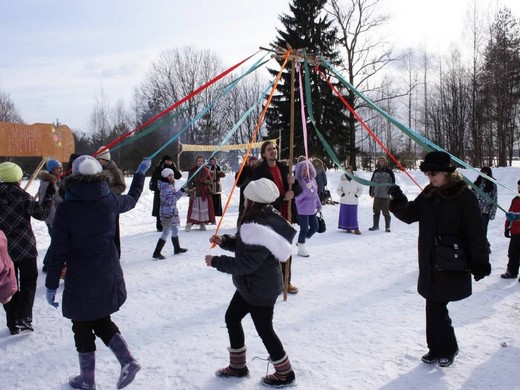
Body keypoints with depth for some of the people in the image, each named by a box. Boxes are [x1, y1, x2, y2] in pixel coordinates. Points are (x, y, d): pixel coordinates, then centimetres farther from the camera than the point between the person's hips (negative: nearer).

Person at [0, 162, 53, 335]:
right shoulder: (21, 196, -13)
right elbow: (42, 213, -9)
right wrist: (49, 195, -2)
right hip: (25, 248, -3)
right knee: (28, 282, 11)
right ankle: (23, 318, -5)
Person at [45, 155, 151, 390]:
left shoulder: (66, 209, -14)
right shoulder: (109, 202, -5)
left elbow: (59, 252, -13)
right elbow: (132, 199, 18)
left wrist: (52, 285, -3)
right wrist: (141, 172, 32)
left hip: (80, 282, -4)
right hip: (109, 279, 4)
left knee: (82, 328, 13)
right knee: (102, 321, 22)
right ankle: (127, 361, 7)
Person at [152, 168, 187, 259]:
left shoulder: (171, 185, 11)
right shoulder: (165, 188, -20)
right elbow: (170, 200, -30)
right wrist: (180, 192, -32)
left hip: (172, 212, 10)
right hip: (167, 213, -10)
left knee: (175, 229, 21)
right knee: (166, 232, -8)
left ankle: (177, 248, 37)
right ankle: (156, 253, -5)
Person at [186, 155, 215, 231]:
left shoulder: (206, 171, 9)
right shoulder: (192, 171, 0)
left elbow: (210, 181, 9)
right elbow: (189, 182, -3)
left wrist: (205, 181, -12)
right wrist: (191, 192, -14)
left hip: (205, 192, 3)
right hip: (195, 193, -3)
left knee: (204, 208, 3)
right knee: (193, 209, -11)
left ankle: (203, 224, 13)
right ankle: (189, 224, -12)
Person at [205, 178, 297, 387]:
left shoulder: (259, 230, -32)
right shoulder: (264, 217, 0)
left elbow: (246, 263, -29)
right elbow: (245, 245, 13)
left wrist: (216, 262, -20)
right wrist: (224, 241, 1)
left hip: (261, 288, -10)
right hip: (252, 284, 10)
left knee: (264, 329, 6)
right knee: (232, 318, 19)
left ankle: (285, 373, 27)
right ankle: (238, 366, 35)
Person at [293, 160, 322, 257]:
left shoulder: (312, 179, 5)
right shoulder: (298, 181, -15)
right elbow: (297, 197, -22)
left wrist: (319, 205, 21)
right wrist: (306, 188, -32)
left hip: (312, 209, 7)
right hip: (302, 210, -7)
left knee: (315, 227, 12)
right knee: (304, 229, -1)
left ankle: (301, 242, 31)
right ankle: (301, 249, 17)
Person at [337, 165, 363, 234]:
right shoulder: (343, 180, 1)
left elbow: (360, 189, 11)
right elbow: (338, 189, 10)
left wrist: (357, 195, -1)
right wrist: (341, 194, -6)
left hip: (353, 201, -1)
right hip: (344, 201, 1)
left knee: (353, 215, -5)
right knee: (345, 215, 2)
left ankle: (356, 228, -5)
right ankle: (347, 228, 10)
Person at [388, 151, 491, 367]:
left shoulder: (464, 196, -11)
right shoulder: (429, 193, 7)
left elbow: (475, 232, -11)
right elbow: (410, 215, 7)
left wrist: (480, 262, -11)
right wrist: (399, 202, -14)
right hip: (431, 263, 6)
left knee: (436, 307, -5)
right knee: (434, 306, 10)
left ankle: (447, 349, 16)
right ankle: (436, 349, 25)